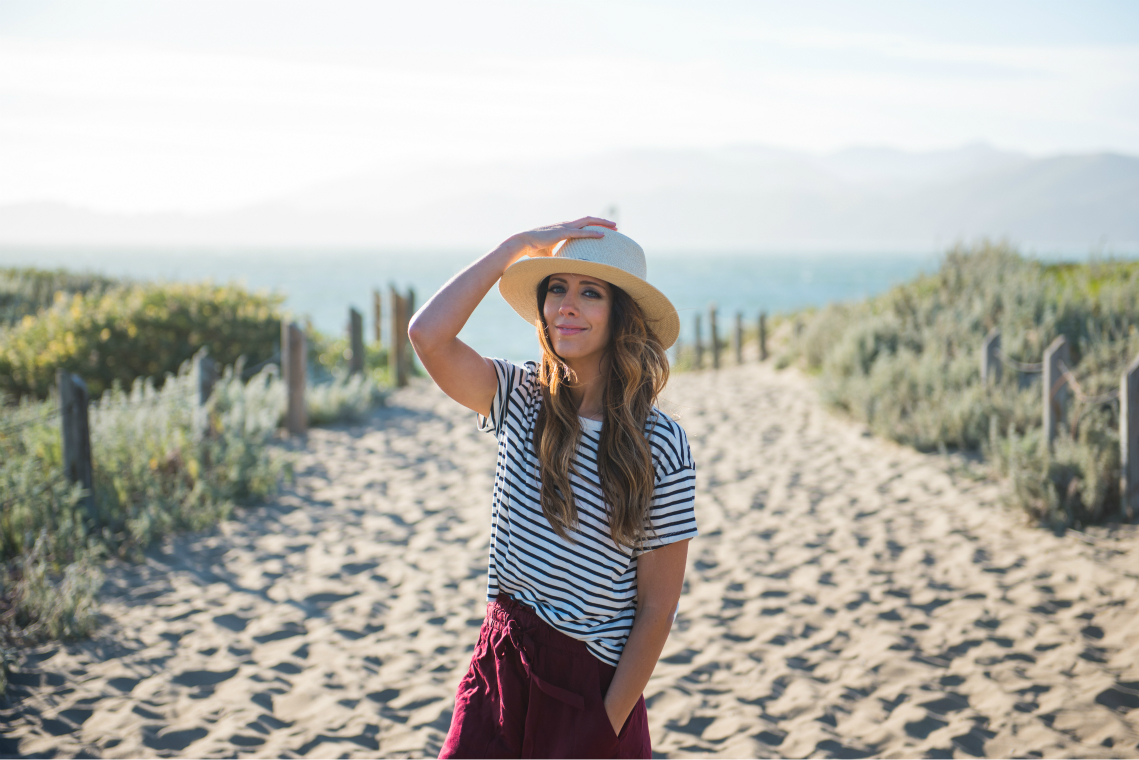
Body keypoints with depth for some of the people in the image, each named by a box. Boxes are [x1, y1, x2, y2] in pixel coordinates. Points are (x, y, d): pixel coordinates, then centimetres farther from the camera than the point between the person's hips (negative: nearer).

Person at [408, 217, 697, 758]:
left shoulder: (660, 447, -9)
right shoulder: (521, 400, -1)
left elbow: (657, 606, -8)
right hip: (501, 663, 3)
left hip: (593, 686, -2)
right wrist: (519, 246, -12)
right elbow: (428, 335, -19)